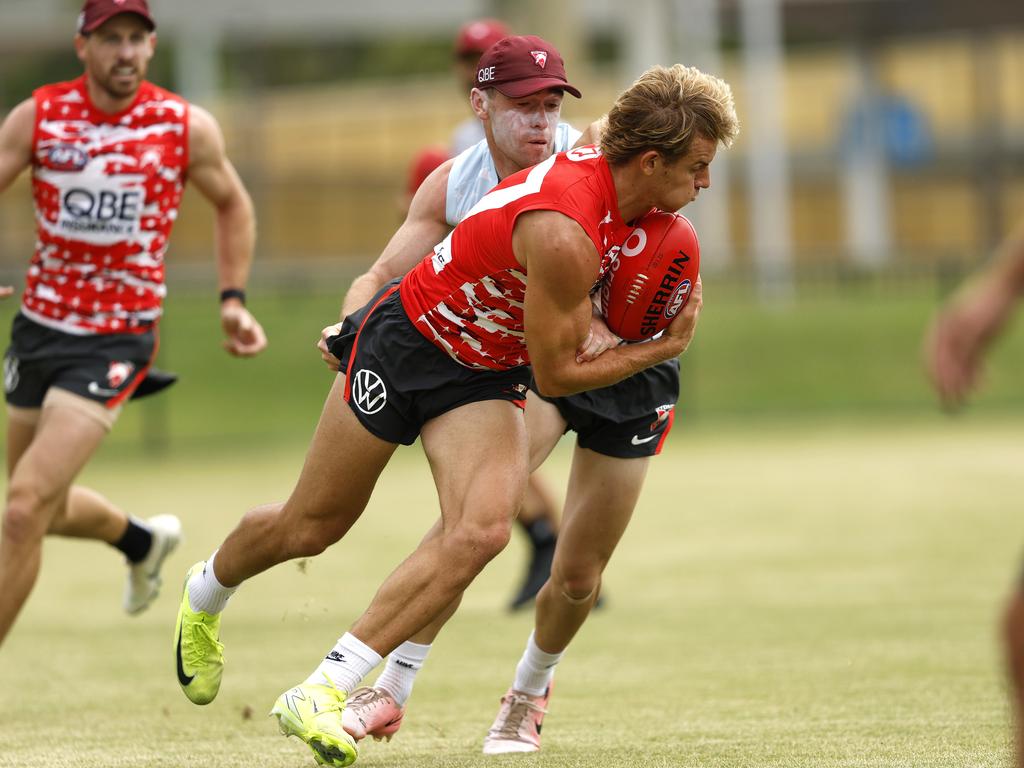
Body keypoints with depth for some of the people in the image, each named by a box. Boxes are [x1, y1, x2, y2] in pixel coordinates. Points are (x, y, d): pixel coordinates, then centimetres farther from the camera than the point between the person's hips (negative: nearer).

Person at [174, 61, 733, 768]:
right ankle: (208, 590, 44)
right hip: (405, 344, -7)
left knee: (481, 531, -20)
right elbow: (556, 374, -20)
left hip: (484, 377, 7)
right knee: (310, 529, 9)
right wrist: (664, 347, -11)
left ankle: (323, 692, -15)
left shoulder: (611, 177, -8)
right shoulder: (565, 233, -33)